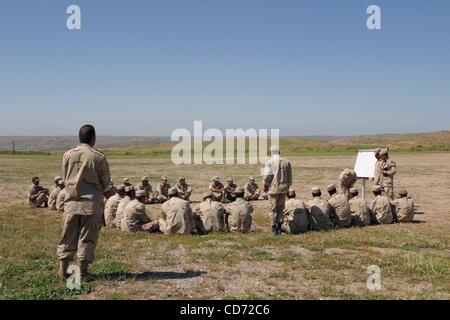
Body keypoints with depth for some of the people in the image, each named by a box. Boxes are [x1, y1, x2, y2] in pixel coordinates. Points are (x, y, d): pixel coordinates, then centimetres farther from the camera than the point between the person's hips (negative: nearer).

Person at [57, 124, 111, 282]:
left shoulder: (68, 155, 0)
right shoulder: (99, 157, -9)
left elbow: (65, 177, 9)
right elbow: (106, 182, 0)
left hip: (71, 201, 3)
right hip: (92, 202, -3)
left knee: (68, 236, 13)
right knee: (87, 238, 5)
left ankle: (63, 270, 19)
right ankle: (83, 273, 8)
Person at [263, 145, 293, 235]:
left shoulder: (269, 162, -6)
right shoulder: (286, 162, 4)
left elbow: (267, 176, -7)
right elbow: (290, 176, 9)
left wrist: (265, 185, 7)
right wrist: (288, 186, 19)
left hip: (273, 188, -3)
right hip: (283, 188, 3)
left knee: (273, 208, 4)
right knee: (281, 207, 11)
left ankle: (274, 227, 5)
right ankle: (279, 227, 9)